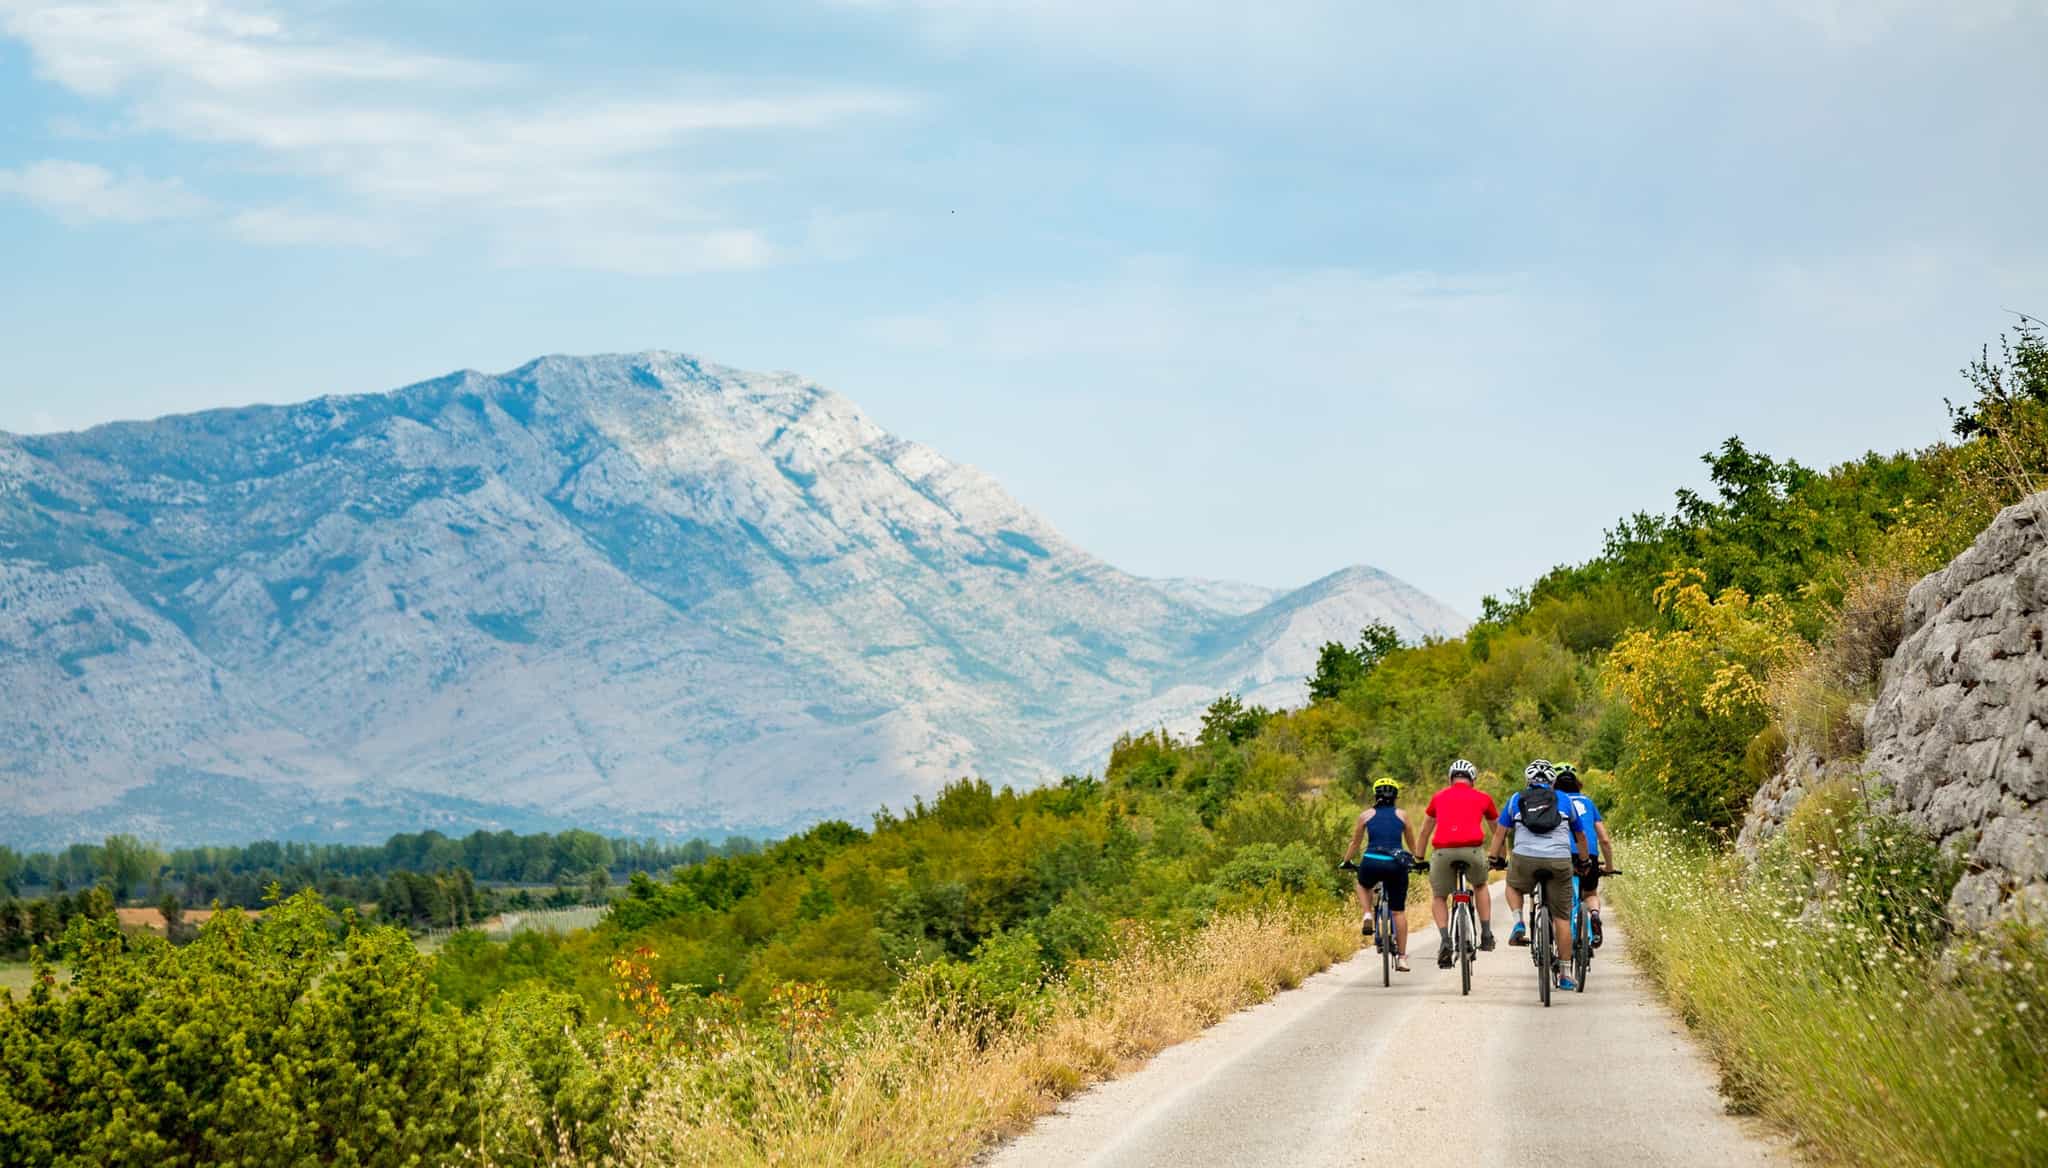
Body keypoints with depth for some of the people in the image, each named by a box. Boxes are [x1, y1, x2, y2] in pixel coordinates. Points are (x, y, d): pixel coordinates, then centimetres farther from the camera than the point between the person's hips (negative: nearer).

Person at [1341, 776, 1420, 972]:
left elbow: (1355, 843, 22)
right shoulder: (1402, 815, 13)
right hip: (1397, 865, 0)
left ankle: (1368, 916, 10)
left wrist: (1346, 861, 38)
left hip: (1372, 863, 0)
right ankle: (1401, 957, 10)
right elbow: (1412, 844, 23)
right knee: (1399, 911, 12)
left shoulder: (1366, 815, 12)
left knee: (1363, 885, 35)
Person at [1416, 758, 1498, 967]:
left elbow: (1424, 833, 34)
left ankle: (1444, 940, -1)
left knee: (1438, 897, 20)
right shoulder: (1483, 798, 22)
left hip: (1443, 852, 0)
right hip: (1473, 850, 0)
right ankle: (1486, 934, 24)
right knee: (1480, 886, 31)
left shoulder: (1439, 797, 24)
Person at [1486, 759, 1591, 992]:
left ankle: (1519, 925, 8)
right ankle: (1565, 976, 11)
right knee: (1562, 918, 9)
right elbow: (1580, 836, 32)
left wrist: (1493, 858, 30)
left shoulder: (1516, 799, 19)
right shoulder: (1564, 801, 22)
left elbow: (1500, 833, 19)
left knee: (1513, 886, 34)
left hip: (1525, 859, 0)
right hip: (1559, 861, 0)